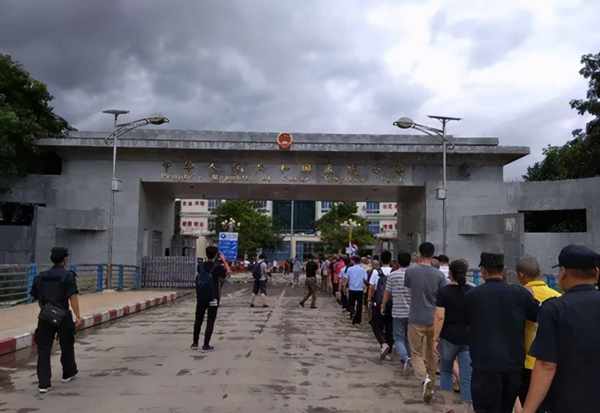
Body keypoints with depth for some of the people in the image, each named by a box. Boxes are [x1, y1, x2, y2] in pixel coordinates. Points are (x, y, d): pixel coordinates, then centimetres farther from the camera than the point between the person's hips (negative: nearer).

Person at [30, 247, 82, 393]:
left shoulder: (40, 276, 7)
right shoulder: (68, 276, -9)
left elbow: (36, 296, 13)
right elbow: (73, 297, -16)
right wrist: (78, 317, -15)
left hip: (45, 317, 3)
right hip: (63, 317, -3)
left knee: (43, 350, 5)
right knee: (67, 346, 17)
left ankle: (43, 383, -1)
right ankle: (68, 373, 34)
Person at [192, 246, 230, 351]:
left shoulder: (200, 266, -1)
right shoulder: (218, 267, -12)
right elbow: (228, 272, 3)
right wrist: (224, 261, 10)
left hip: (200, 298, 4)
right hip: (213, 298, -4)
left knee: (198, 320, 15)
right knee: (210, 321, 4)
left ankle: (195, 343, 21)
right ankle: (206, 345, 4)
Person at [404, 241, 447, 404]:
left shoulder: (410, 271, -9)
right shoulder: (439, 275, -6)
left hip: (416, 320, -2)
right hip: (434, 320, 2)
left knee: (416, 353, 7)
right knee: (431, 355, 18)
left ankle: (425, 379, -20)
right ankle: (431, 386, 28)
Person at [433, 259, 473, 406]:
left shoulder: (443, 292, -9)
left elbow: (439, 317, -14)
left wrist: (435, 337, -8)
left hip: (449, 337, -2)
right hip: (468, 339, 2)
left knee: (446, 371, 18)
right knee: (467, 376, 4)